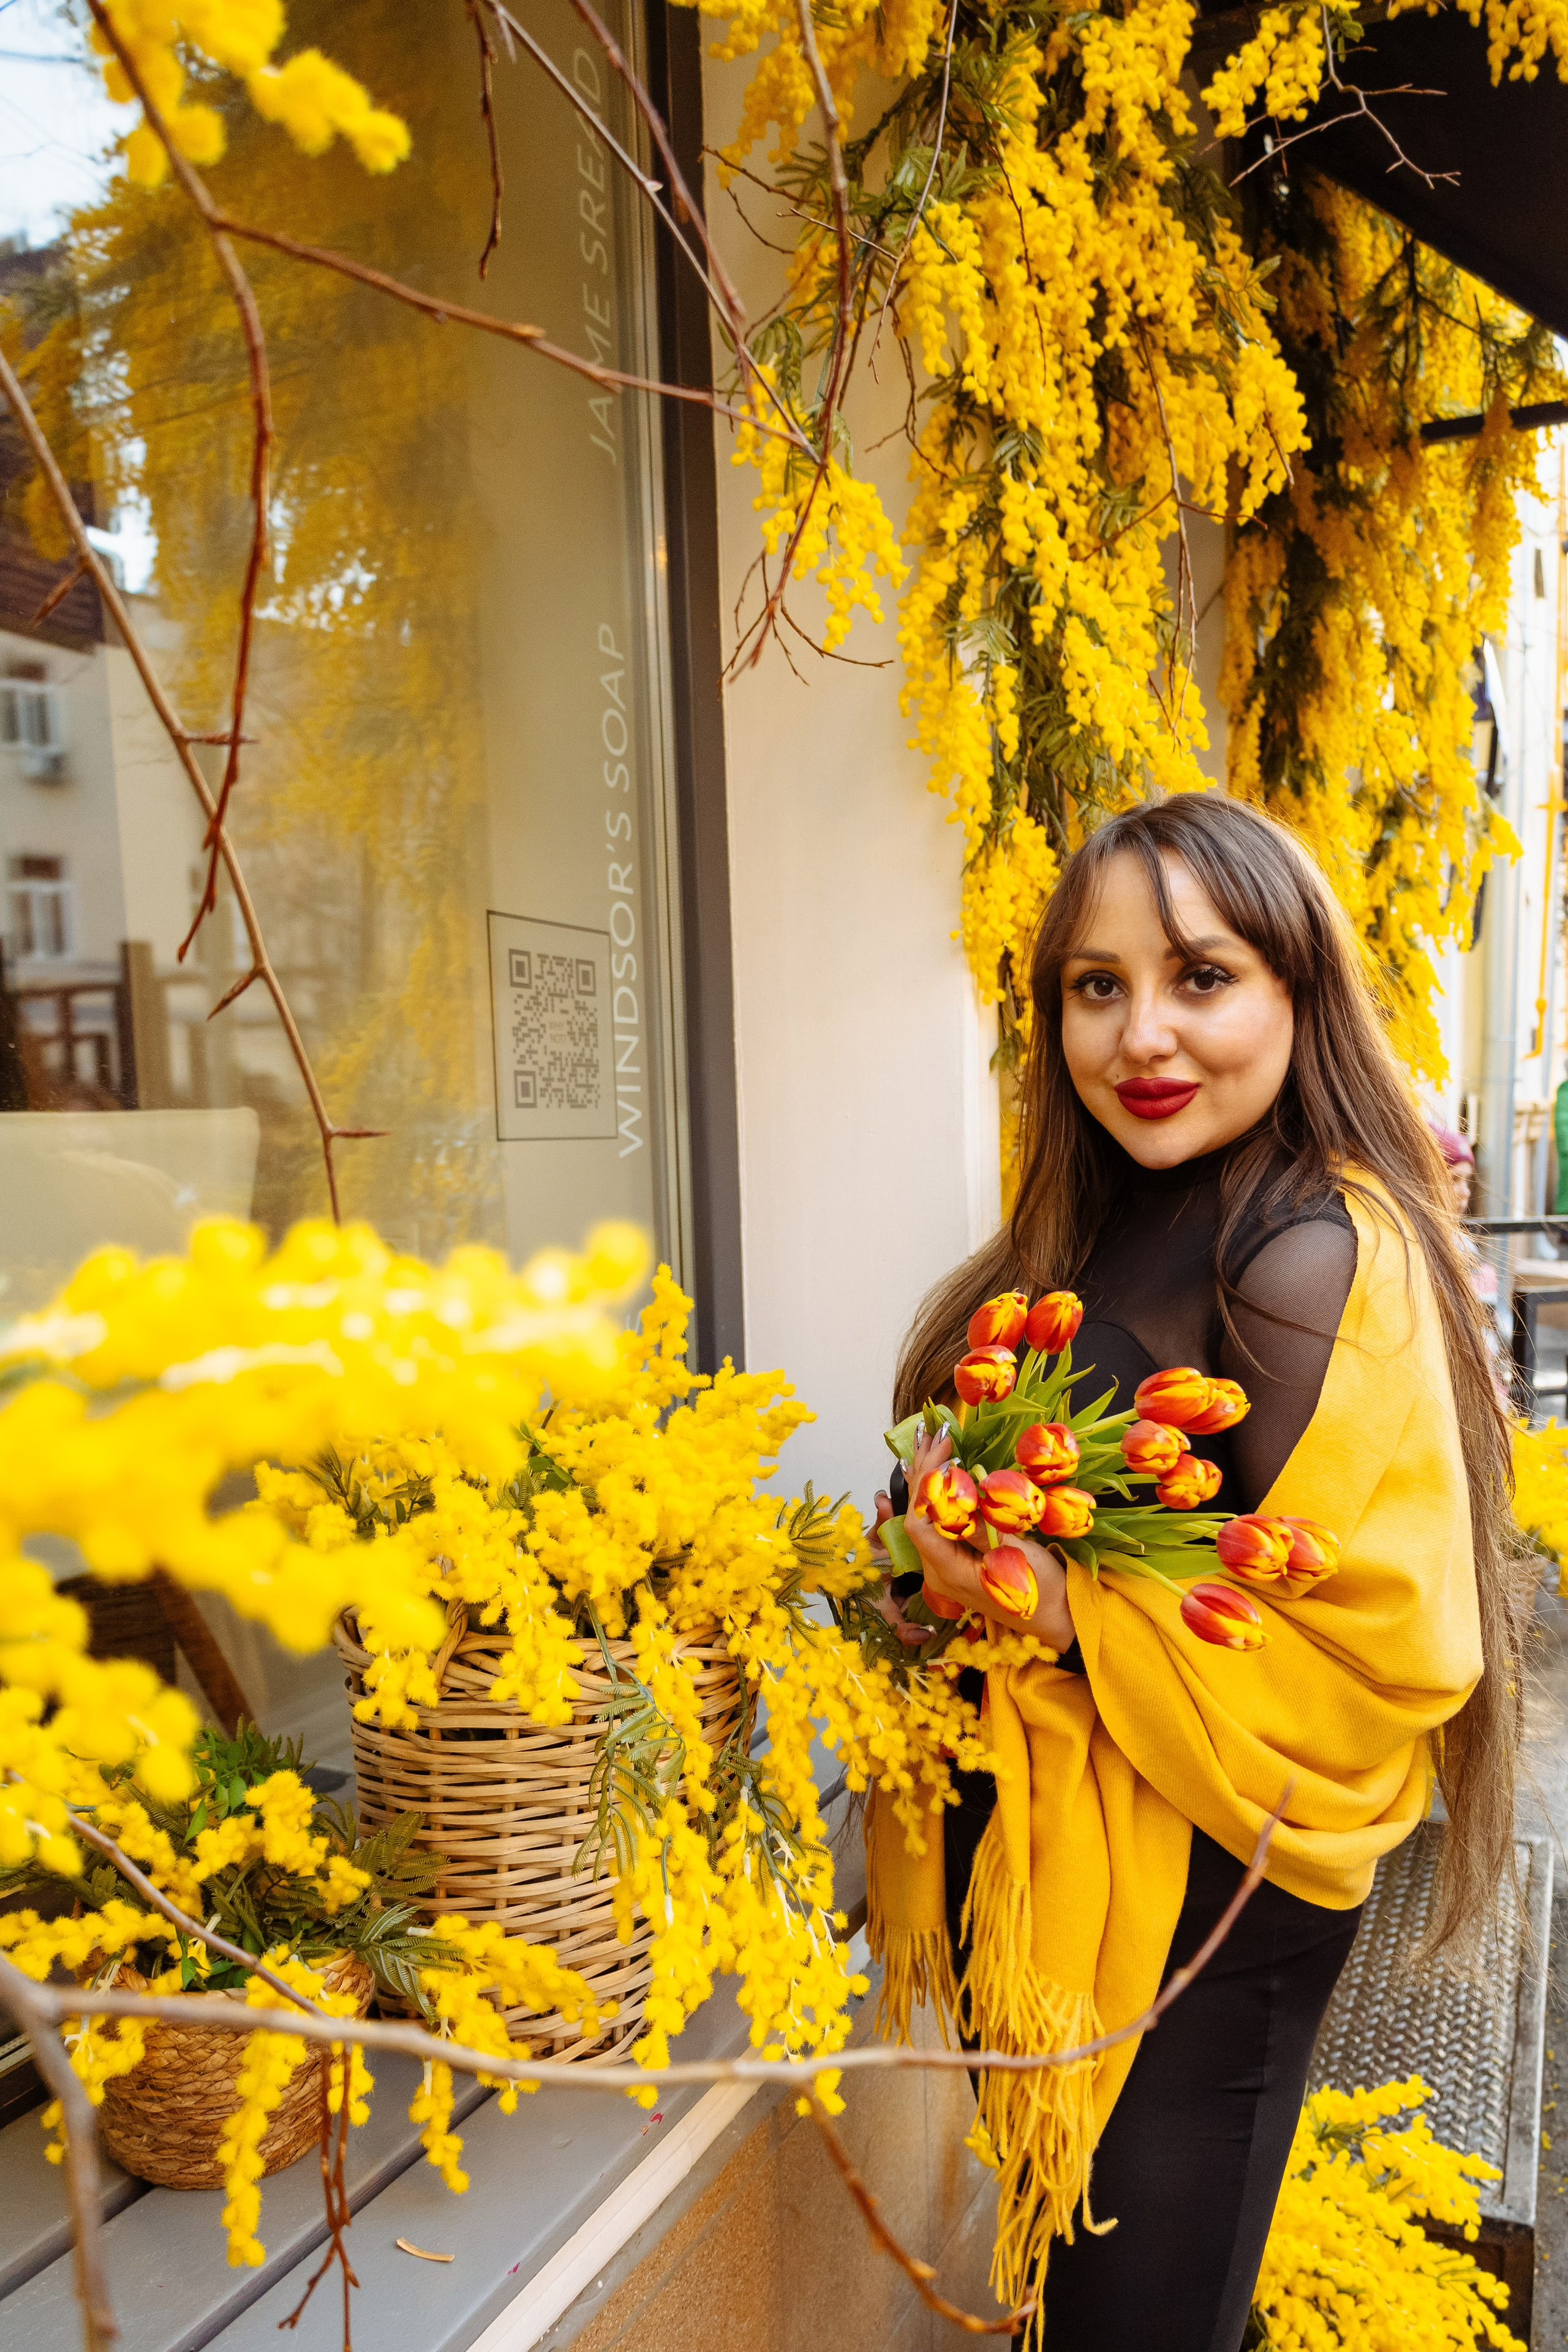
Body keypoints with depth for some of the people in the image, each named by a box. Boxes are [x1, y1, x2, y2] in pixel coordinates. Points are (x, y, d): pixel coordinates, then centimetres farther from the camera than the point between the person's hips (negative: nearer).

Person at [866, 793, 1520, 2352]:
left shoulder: (1318, 1259, -21)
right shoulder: (1097, 1236, 5)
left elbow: (1384, 1650, -22)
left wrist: (1059, 1610, -27)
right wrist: (951, 1558, 0)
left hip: (1199, 1921, -7)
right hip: (1038, 1866, 8)